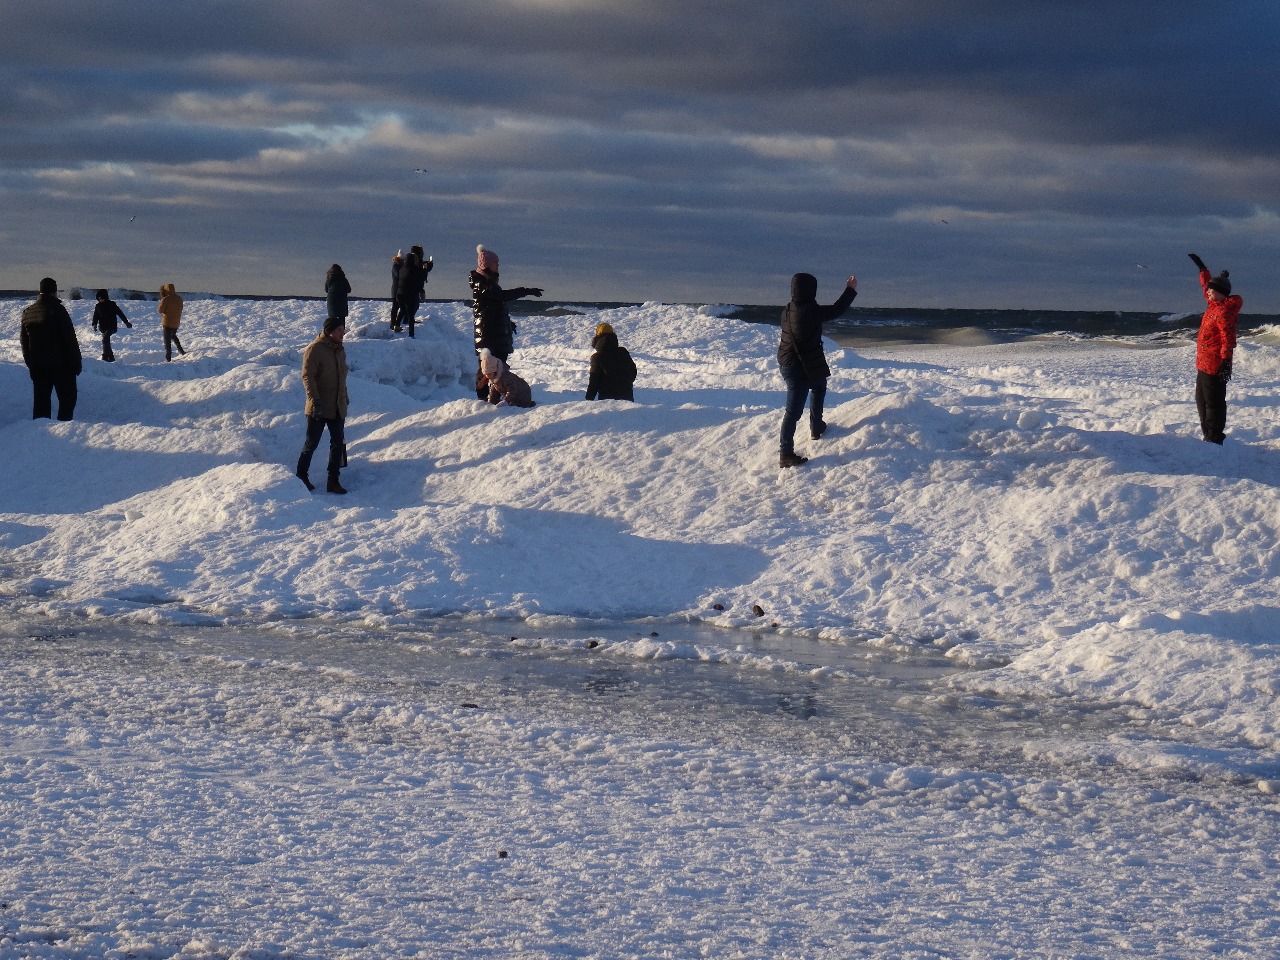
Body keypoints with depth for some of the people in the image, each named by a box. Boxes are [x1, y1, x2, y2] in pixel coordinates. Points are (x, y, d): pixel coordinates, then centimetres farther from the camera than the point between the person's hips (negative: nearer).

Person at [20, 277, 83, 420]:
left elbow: (23, 341, 16)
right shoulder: (57, 310, -12)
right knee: (67, 398, 2)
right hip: (60, 365, -6)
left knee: (41, 400, 10)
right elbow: (70, 340, -12)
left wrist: (30, 363, 23)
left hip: (36, 366, 6)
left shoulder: (27, 312, 8)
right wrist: (76, 363, -5)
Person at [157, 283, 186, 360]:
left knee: (167, 339, 2)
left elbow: (160, 310, -12)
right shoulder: (179, 299, 2)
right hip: (176, 322, 6)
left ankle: (168, 357, 2)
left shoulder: (165, 299, -18)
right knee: (173, 336, 28)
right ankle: (181, 351, 22)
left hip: (167, 322, -6)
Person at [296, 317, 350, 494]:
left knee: (338, 443, 6)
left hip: (338, 407, 7)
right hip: (318, 408, -7)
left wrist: (344, 398, 22)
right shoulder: (315, 349, -13)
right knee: (312, 443, 3)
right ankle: (301, 476, 20)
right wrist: (315, 400, -26)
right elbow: (307, 376, -18)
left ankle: (333, 481, 12)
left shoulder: (340, 349, 11)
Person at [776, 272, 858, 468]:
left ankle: (816, 427, 46)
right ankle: (786, 454, -1)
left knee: (819, 386, 33)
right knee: (794, 410, -4)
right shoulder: (810, 311, -24)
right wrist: (851, 290, 2)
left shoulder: (789, 310, 1)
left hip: (786, 362, 9)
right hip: (802, 366, -9)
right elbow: (836, 310, -12)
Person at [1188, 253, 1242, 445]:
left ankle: (1214, 437, -6)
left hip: (1215, 365, -11)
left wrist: (1225, 362, -28)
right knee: (1202, 400, 17)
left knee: (1213, 402, -8)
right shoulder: (1214, 305, 11)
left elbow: (1228, 339, -24)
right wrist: (1202, 268, 40)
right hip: (1204, 364, 11)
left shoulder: (1224, 311, -18)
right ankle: (1208, 434, 25)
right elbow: (1206, 286, 32)